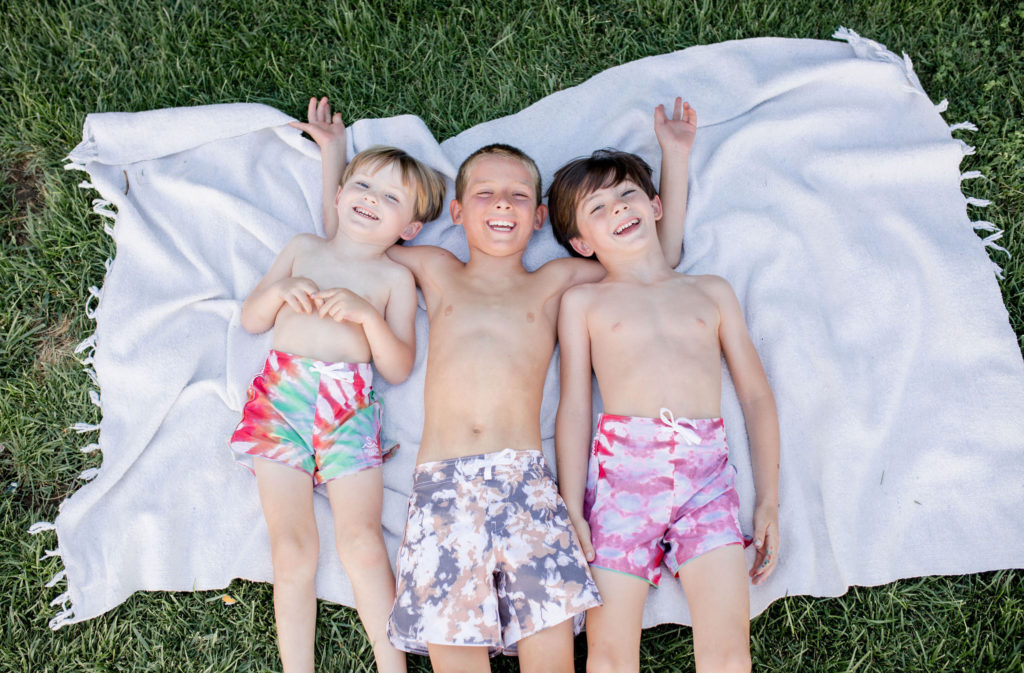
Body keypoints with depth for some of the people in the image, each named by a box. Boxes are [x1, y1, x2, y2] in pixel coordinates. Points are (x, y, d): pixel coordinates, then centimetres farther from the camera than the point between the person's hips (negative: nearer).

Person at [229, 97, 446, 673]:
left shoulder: (395, 277, 11)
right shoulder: (304, 248, 18)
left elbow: (400, 368, 3)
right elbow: (251, 320, 19)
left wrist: (368, 314, -11)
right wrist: (279, 291, -1)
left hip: (351, 404, -2)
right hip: (281, 393, 2)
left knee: (361, 539, -13)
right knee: (292, 546, -5)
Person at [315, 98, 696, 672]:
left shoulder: (555, 281, 18)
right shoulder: (437, 271, 22)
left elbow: (663, 253, 24)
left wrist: (674, 152, 25)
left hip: (525, 479, 0)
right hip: (441, 481, 1)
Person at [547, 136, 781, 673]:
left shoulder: (711, 291, 20)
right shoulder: (582, 301, 15)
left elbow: (756, 394, 17)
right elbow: (574, 406, 7)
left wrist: (769, 501, 9)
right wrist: (571, 510, -3)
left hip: (707, 468, 2)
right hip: (621, 464, -1)